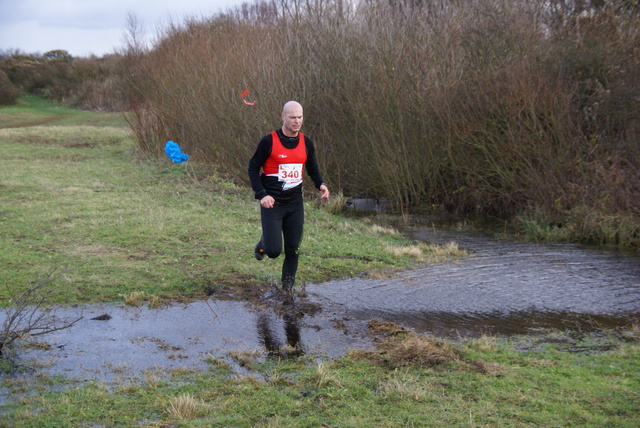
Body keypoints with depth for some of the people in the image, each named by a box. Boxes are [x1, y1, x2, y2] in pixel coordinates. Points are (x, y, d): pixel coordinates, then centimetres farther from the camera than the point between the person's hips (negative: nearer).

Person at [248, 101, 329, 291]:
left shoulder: (306, 143, 5)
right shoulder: (269, 141, -8)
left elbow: (313, 168, 16)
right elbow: (253, 168, -2)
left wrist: (321, 185, -5)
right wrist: (262, 194, -14)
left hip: (295, 203, 4)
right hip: (272, 202, -4)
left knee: (293, 249, 4)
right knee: (274, 250, -10)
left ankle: (287, 288, 19)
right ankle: (264, 242, 26)